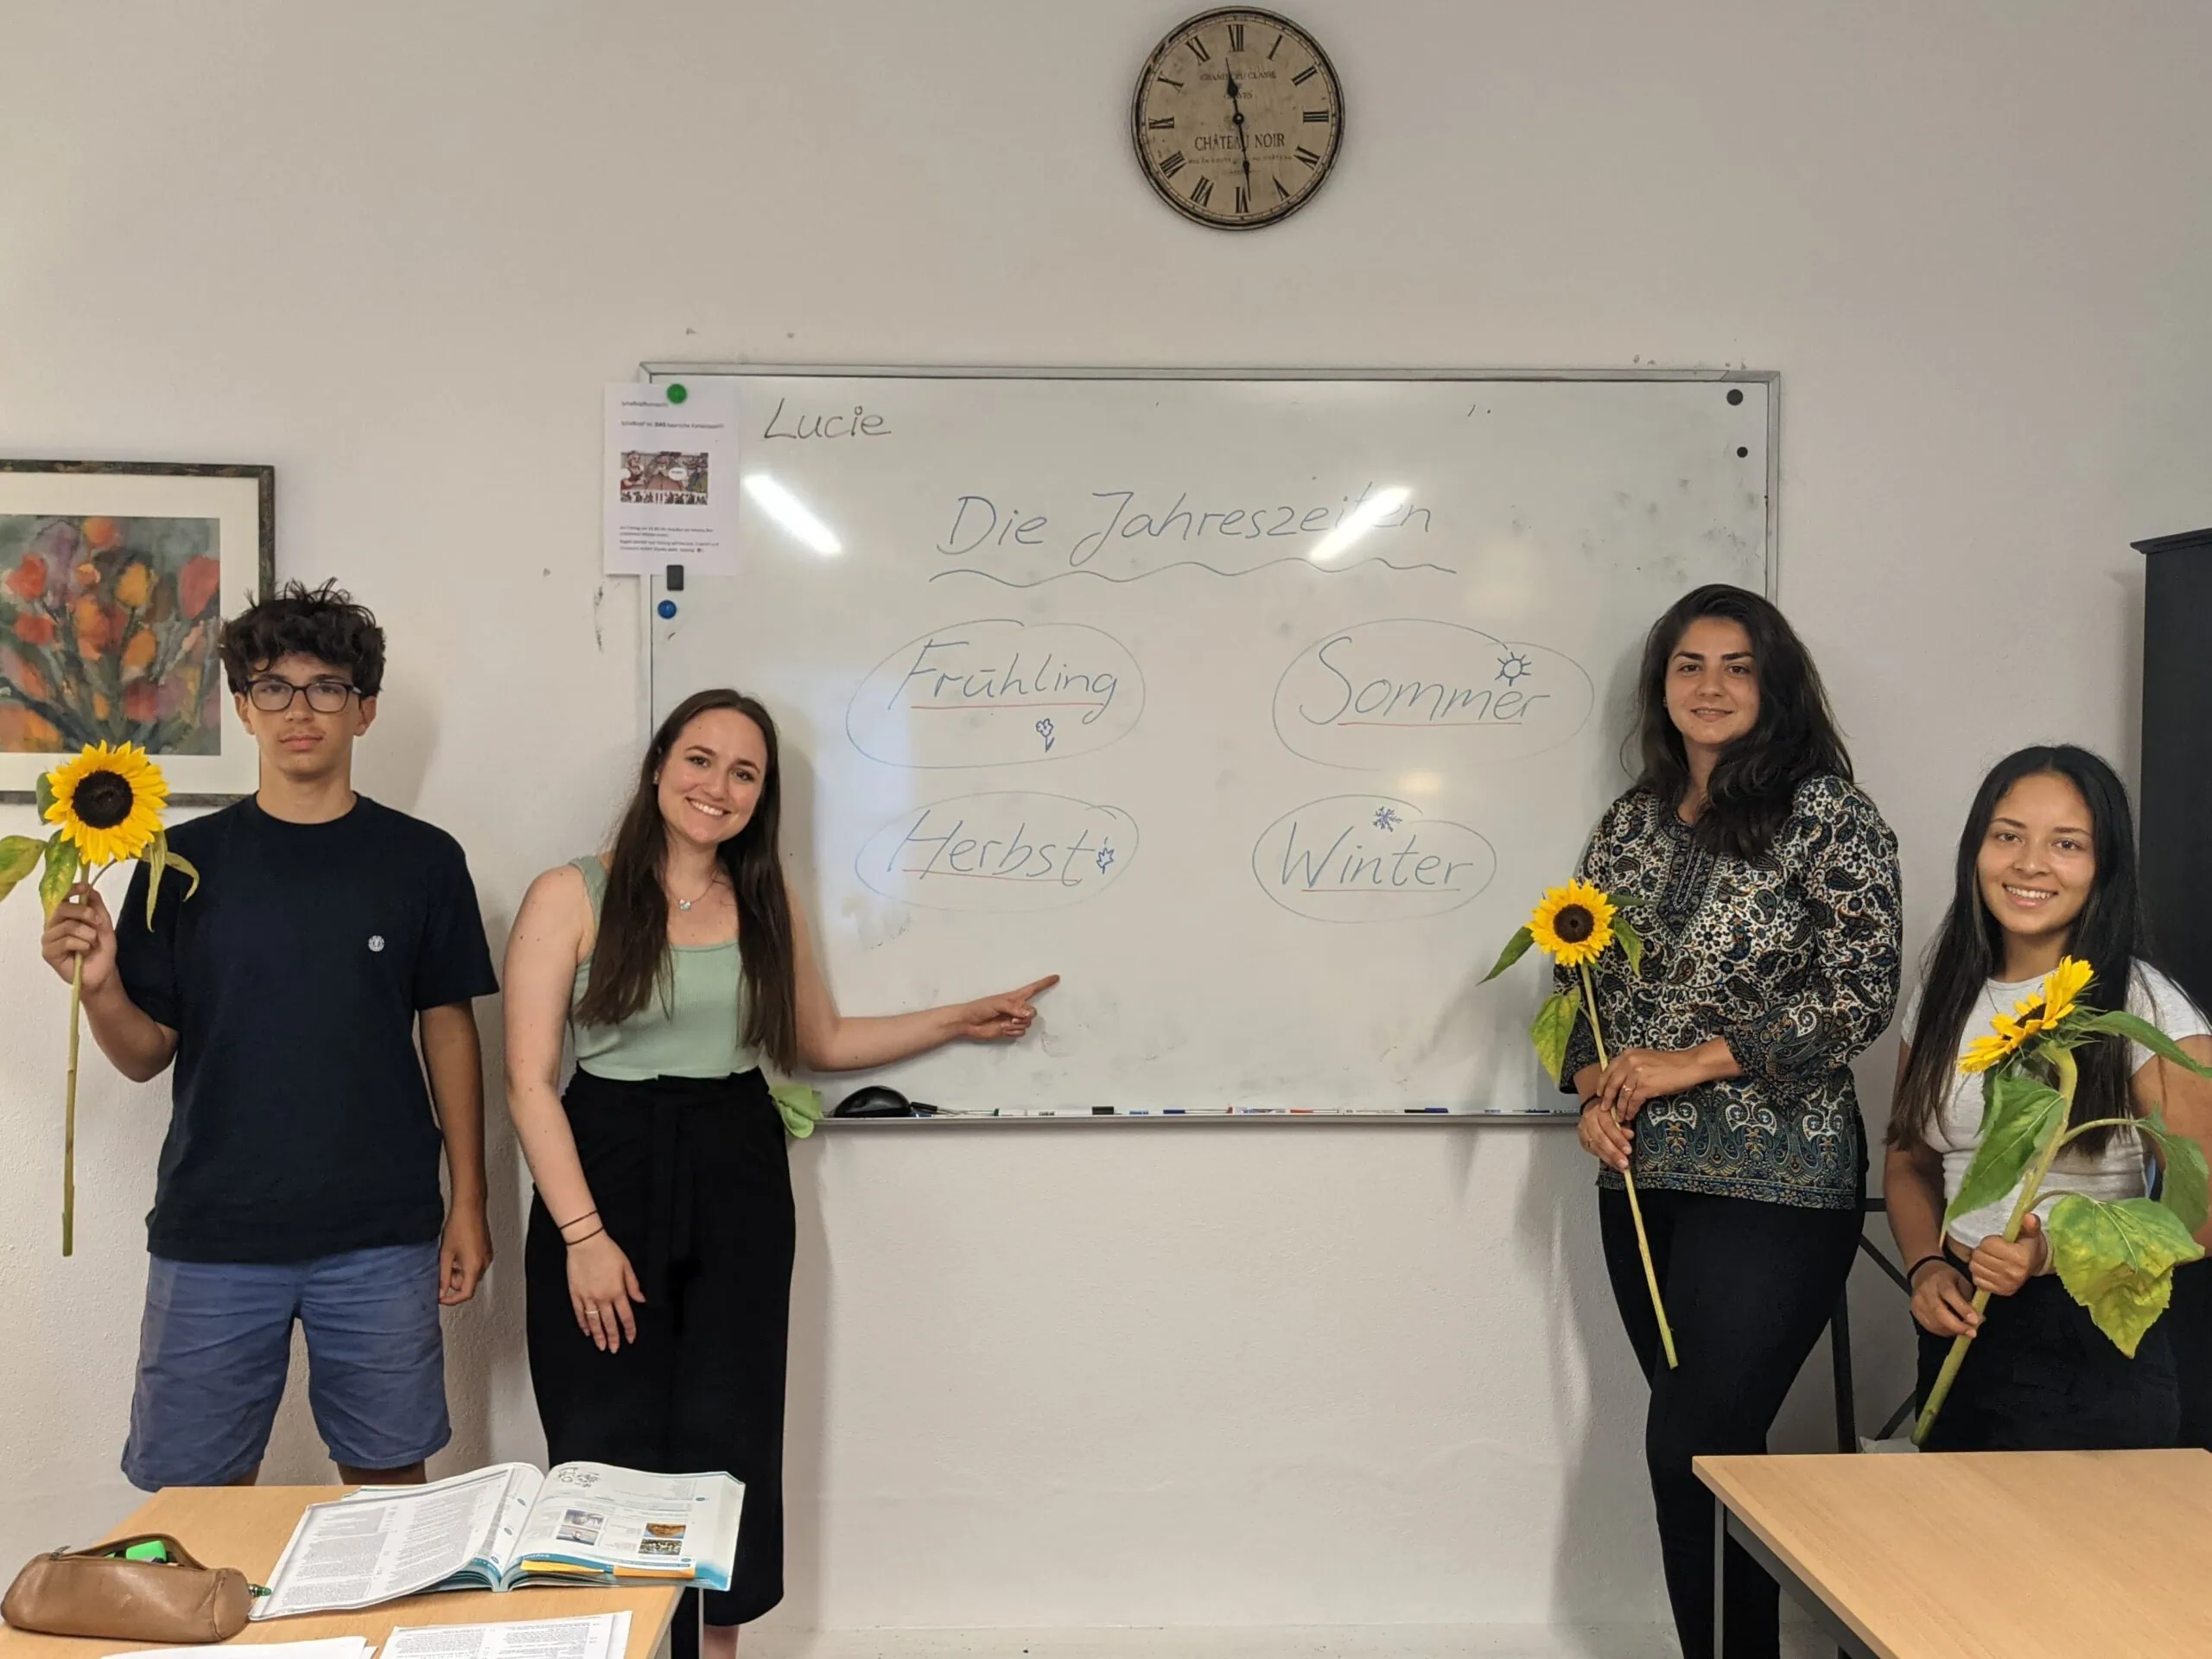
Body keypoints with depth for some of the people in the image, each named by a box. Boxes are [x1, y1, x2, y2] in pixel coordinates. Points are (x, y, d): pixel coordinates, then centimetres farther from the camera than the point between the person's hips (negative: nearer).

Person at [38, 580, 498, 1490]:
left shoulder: (422, 859, 2)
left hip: (381, 1235, 0)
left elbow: (448, 1031, 6)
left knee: (389, 1475, 9)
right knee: (194, 1491, 7)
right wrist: (99, 985, -16)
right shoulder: (186, 861, 3)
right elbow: (146, 1055, 5)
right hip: (213, 1234, 1)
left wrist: (468, 1201, 4)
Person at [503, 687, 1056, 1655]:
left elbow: (820, 1044, 20)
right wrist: (584, 1234, -13)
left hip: (739, 1185, 3)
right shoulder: (570, 899, -4)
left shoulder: (767, 904, 9)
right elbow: (530, 1080, -7)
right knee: (610, 1454, -2)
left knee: (727, 1447, 5)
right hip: (605, 1174, -3)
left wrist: (960, 1021, 18)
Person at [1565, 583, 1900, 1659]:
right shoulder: (1629, 825, 11)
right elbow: (1580, 977, 15)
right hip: (1641, 1179, 6)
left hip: (1775, 1185, -5)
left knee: (1690, 1449, -8)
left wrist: (1695, 1060, -15)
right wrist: (1594, 1090, -3)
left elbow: (1861, 994, -12)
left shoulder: (1828, 815, -6)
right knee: (1712, 1446, 12)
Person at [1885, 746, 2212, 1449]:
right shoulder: (1941, 1000, 4)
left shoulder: (2144, 1009, -12)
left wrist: (2055, 1251, -26)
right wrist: (1927, 1267, -6)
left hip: (2091, 1346, -5)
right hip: (1959, 1330, 5)